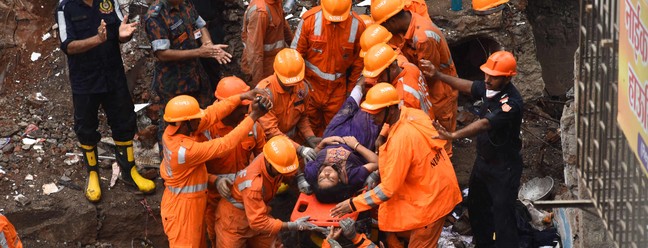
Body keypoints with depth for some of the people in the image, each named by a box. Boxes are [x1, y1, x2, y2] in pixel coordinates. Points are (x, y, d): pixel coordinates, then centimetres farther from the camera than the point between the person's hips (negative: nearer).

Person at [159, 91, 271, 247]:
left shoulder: (173, 130, -12)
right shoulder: (186, 150, -36)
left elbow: (210, 114, -14)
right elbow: (226, 144, -32)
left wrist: (243, 96, -22)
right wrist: (254, 116, -28)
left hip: (180, 200, 9)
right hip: (182, 208, -9)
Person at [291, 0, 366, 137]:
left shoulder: (357, 25, -13)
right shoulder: (310, 19, -17)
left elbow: (358, 62, 0)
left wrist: (351, 89, 5)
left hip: (338, 88, 0)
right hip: (311, 84, 0)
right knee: (312, 126, 13)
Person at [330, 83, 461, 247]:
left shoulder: (401, 139, -31)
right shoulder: (414, 114, -8)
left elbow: (388, 189, -25)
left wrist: (353, 204, -17)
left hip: (431, 198, -8)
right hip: (438, 185, 8)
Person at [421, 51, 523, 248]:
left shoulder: (511, 103, -32)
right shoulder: (488, 87, -7)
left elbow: (484, 124, -41)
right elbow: (468, 86, 11)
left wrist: (453, 135, -51)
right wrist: (437, 75, 2)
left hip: (504, 168, -9)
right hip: (483, 161, 9)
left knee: (503, 216, -3)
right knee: (476, 208, 24)